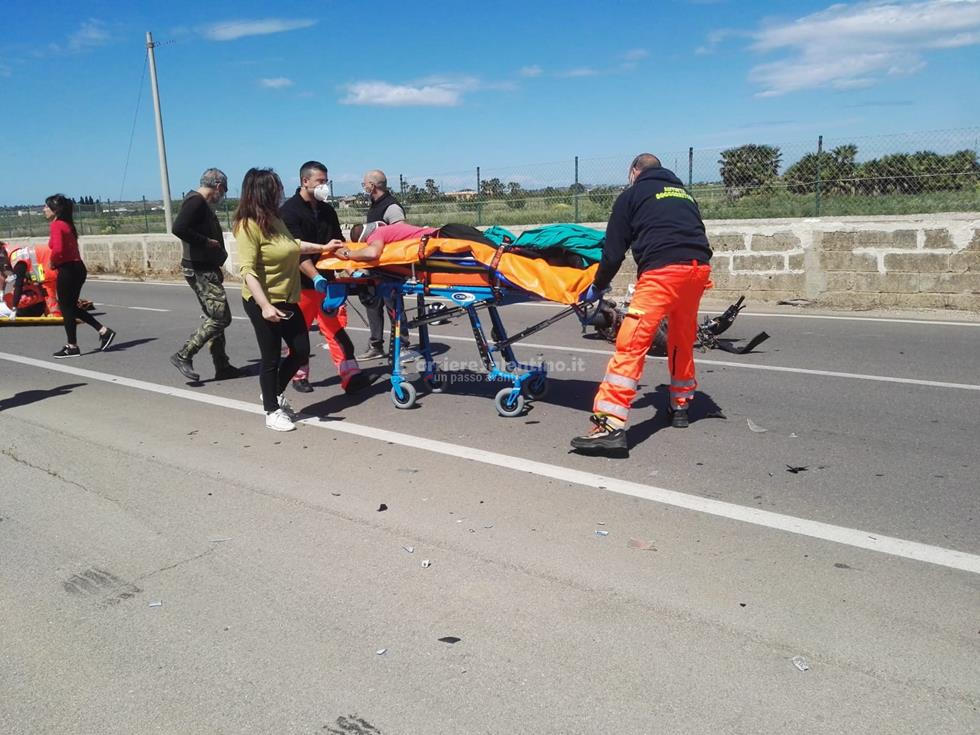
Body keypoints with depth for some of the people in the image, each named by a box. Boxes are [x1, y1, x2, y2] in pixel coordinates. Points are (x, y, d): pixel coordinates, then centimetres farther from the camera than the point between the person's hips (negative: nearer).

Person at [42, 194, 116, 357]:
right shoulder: (67, 224, 14)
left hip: (67, 270, -9)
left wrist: (52, 262, -10)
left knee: (66, 308, 3)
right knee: (71, 307, 18)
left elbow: (57, 249, -27)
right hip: (78, 268, 9)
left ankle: (72, 347, 12)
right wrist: (56, 262, 8)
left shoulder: (56, 225, -14)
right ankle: (104, 331, 14)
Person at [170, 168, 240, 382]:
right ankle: (184, 355, -5)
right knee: (221, 317, -11)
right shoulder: (196, 201, -14)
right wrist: (206, 242, -20)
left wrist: (217, 264, 17)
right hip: (200, 270, -11)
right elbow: (178, 228, -28)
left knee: (215, 318, 12)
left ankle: (222, 366, 17)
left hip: (206, 269, 11)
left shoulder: (202, 204, 16)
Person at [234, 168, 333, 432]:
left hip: (288, 300, 8)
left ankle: (275, 394, 34)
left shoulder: (275, 220, 8)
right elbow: (247, 270, -23)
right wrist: (264, 305, -30)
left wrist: (322, 247, 32)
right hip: (264, 303, -8)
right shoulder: (249, 225, -17)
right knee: (271, 359, 3)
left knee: (301, 350, 13)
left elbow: (292, 245, 29)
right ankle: (272, 412, 19)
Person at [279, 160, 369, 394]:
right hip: (302, 282, -5)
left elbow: (338, 243, 16)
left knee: (335, 328, -2)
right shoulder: (289, 211, -8)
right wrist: (317, 278, -27)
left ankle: (350, 375, -6)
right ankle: (299, 376, 23)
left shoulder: (326, 211, 13)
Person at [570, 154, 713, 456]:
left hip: (662, 270, -6)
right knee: (682, 339, 24)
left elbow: (614, 250, 11)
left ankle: (610, 425, -19)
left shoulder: (632, 195, 15)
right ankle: (680, 405, 37)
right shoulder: (684, 193, 30)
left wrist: (597, 287, 23)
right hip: (699, 267, 6)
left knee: (631, 343, -11)